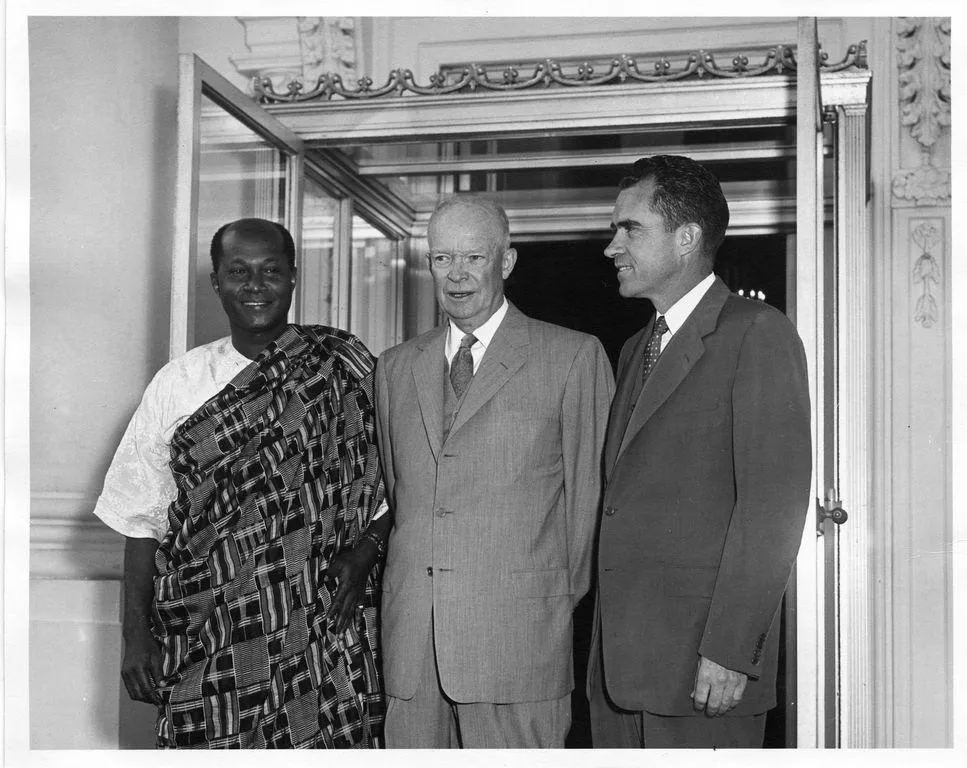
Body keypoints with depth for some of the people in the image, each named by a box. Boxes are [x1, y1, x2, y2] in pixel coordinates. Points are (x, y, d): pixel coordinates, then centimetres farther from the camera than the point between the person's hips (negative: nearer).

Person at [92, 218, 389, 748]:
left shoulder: (348, 368, 2)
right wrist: (135, 635, 2)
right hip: (208, 642, 1)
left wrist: (365, 549, -10)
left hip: (327, 635, 0)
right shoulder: (177, 384, 5)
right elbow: (143, 520, 6)